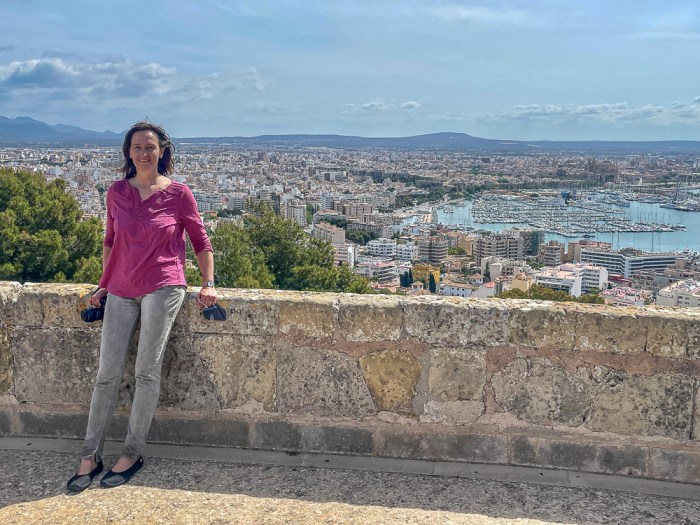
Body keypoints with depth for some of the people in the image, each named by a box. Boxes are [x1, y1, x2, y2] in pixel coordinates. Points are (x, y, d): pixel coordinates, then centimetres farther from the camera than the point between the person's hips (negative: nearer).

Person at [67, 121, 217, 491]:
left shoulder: (177, 193, -2)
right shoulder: (117, 193, 6)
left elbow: (200, 241, 5)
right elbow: (110, 241, 17)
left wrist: (208, 284, -1)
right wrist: (104, 284, 15)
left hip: (162, 288, -3)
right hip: (122, 291, 3)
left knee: (146, 371, -1)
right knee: (107, 373, 2)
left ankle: (133, 454, 13)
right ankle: (90, 457, 12)